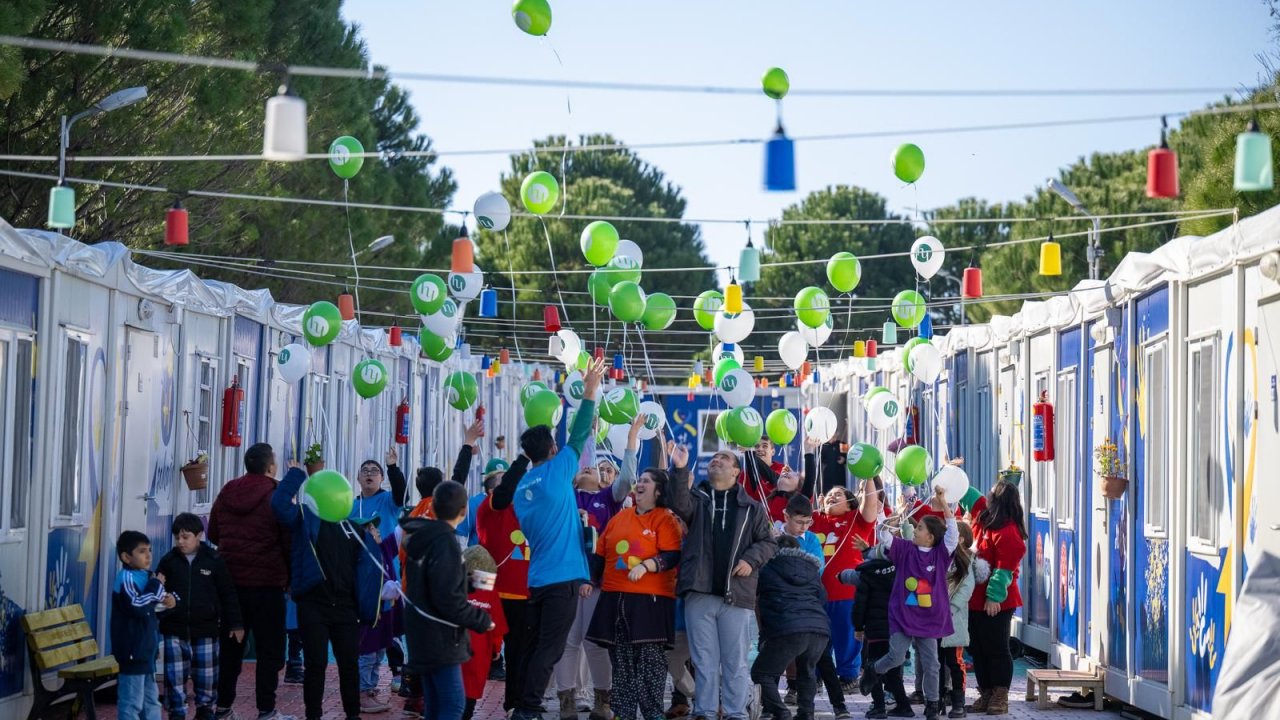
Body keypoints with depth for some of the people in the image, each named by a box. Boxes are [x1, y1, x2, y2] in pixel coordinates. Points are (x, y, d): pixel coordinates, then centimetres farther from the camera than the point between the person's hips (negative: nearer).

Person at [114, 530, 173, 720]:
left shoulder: (145, 576, 13)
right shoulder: (125, 578, -16)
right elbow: (137, 606, -30)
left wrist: (168, 600, 7)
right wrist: (156, 585, -19)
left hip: (146, 649, 10)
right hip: (132, 651, -10)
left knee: (151, 699, 18)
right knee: (131, 702, -7)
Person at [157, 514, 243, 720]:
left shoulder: (214, 561, -1)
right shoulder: (168, 561, 2)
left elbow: (228, 594, 2)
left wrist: (235, 624, 1)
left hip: (205, 630, -1)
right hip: (174, 630, 1)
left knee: (206, 676, 6)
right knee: (174, 677, -1)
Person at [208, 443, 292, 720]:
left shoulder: (226, 494, 6)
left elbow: (213, 534, 15)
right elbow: (289, 541, -8)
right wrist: (292, 577, 2)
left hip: (230, 580, 5)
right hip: (267, 582, -5)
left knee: (230, 645, 14)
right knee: (269, 648, 1)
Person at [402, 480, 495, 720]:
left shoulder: (421, 537, 10)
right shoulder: (445, 543, -18)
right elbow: (448, 599, -23)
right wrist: (481, 620, -11)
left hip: (423, 635, 9)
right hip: (440, 638, -9)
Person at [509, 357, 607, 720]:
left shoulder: (522, 486, 11)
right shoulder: (556, 472, -8)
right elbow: (579, 436, -3)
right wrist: (590, 391, 5)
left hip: (537, 579, 7)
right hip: (562, 578, -7)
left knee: (536, 647, 11)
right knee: (549, 650, -7)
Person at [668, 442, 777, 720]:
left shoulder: (751, 507, 13)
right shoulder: (697, 498, 12)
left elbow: (768, 542, 12)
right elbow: (680, 505, -11)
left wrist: (751, 560, -7)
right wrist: (680, 469, -24)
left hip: (736, 594, 0)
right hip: (699, 593, 0)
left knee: (735, 660, 1)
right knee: (704, 660, 3)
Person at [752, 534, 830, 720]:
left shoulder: (767, 567, 14)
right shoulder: (812, 569, 25)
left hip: (788, 630, -5)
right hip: (821, 630, 5)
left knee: (761, 672, 11)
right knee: (806, 673, 31)